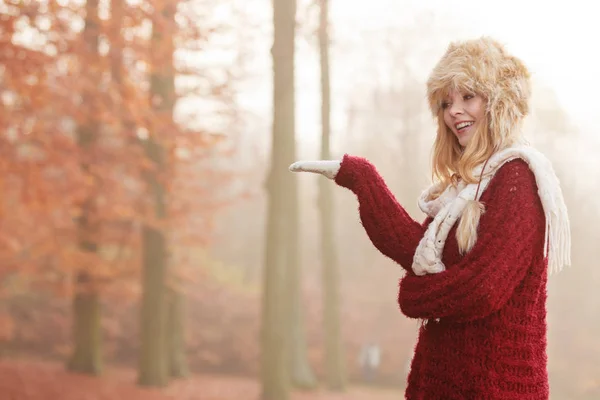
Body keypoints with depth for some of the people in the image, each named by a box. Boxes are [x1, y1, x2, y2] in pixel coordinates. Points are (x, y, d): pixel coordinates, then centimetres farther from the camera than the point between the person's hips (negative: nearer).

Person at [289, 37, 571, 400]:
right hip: (447, 370, 8)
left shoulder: (517, 176, -14)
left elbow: (483, 288, -22)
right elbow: (420, 252, 2)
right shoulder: (469, 181, 13)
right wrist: (356, 175, 4)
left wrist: (414, 294, -4)